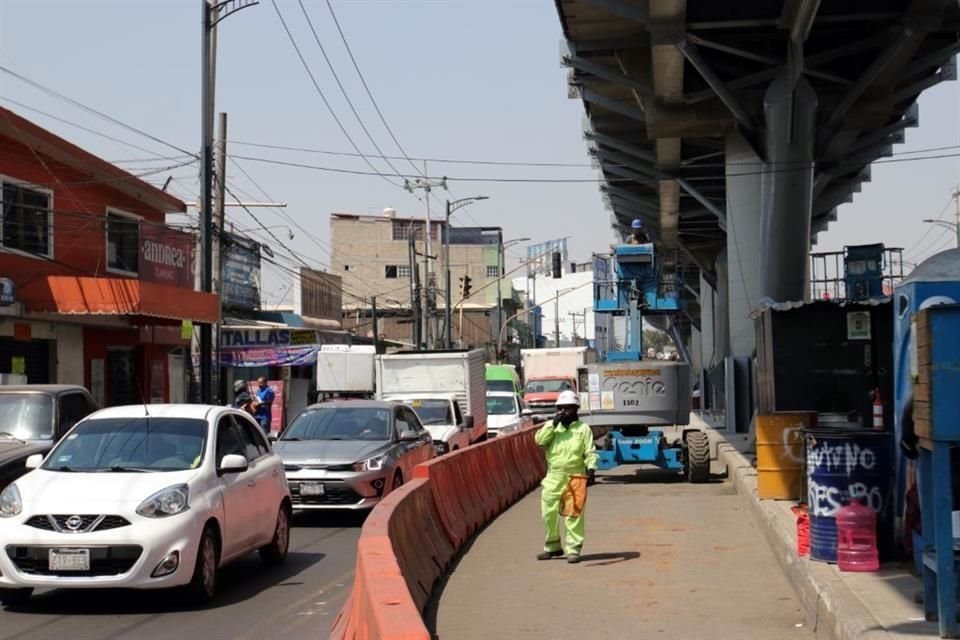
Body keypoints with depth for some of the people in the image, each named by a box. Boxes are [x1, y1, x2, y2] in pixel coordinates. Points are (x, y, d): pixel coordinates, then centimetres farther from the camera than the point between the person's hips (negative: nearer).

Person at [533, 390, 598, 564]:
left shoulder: (583, 428, 4)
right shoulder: (551, 425, 12)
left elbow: (590, 452, 0)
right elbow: (540, 440, -4)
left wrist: (591, 468, -15)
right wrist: (553, 424, -11)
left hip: (575, 477, -3)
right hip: (553, 478, 3)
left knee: (574, 514, -5)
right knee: (549, 513, 7)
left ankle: (573, 549, 0)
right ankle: (552, 546, 22)